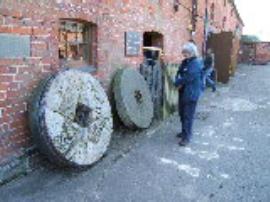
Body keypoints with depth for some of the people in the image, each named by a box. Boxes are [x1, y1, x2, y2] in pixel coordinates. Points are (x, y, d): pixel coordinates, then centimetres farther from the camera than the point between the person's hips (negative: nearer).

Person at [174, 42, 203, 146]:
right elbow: (178, 74, 10)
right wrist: (178, 83, -10)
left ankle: (186, 137, 3)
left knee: (188, 115, -4)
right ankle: (184, 131, 35)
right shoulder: (184, 62, 11)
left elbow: (187, 78, -23)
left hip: (191, 93, -9)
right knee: (182, 113, 18)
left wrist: (177, 83, -9)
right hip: (183, 92, 9)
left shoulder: (196, 64, -16)